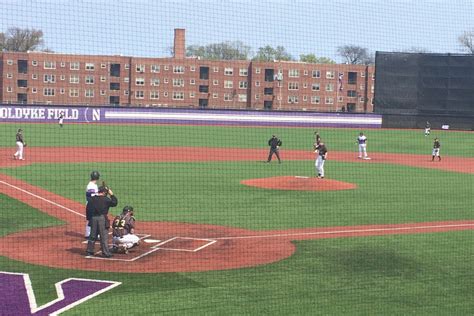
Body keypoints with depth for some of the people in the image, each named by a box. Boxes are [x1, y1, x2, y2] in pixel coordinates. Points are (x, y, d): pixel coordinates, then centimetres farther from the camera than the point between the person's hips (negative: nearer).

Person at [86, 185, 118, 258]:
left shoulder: (92, 199, 5)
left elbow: (88, 209, 8)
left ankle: (89, 251, 19)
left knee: (92, 235, 14)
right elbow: (114, 203, -5)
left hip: (93, 218, 5)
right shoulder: (105, 199, -10)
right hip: (102, 218, -5)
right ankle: (106, 252, 1)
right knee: (104, 236, 0)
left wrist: (89, 218, 15)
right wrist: (111, 194, 2)